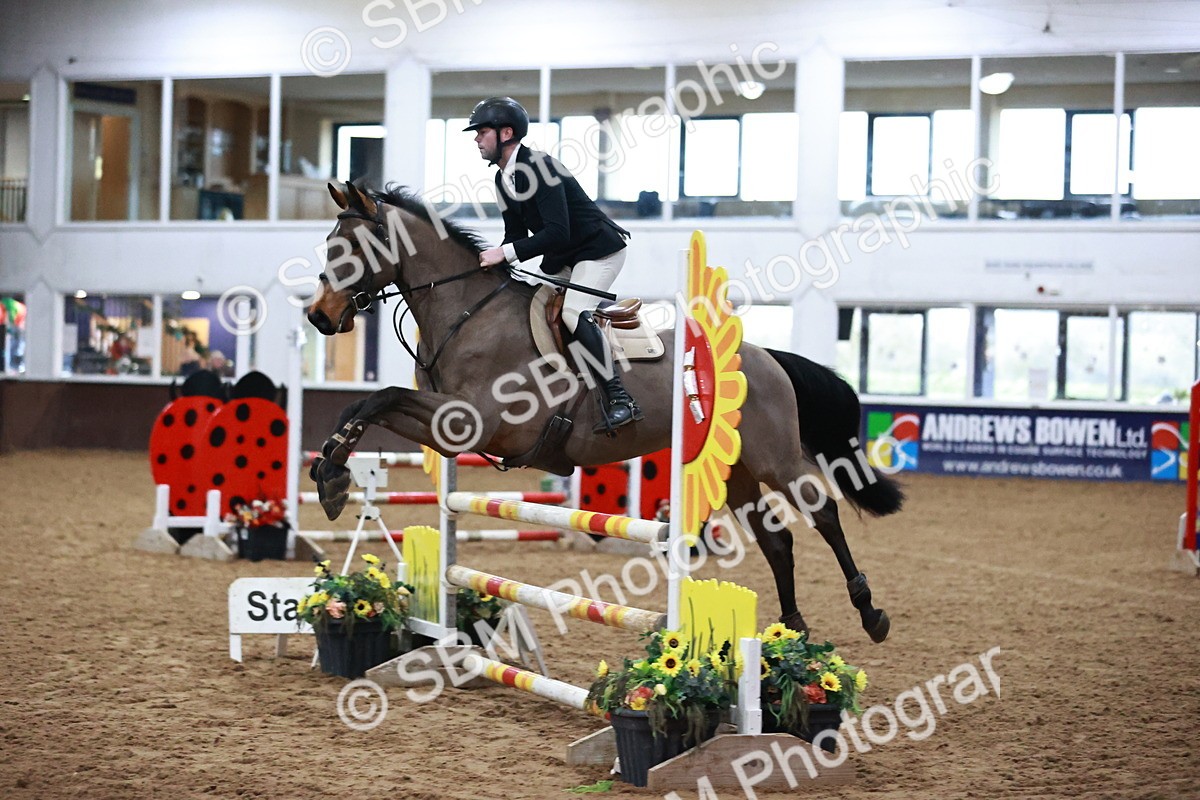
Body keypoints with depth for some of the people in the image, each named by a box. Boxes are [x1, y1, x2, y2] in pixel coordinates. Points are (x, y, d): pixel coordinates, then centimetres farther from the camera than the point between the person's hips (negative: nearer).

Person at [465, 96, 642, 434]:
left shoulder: (538, 166, -23)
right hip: (562, 260, 10)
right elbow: (517, 235, 12)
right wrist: (494, 259, -7)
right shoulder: (503, 180, 6)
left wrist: (507, 253, -31)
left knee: (574, 311, -28)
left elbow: (557, 232, -31)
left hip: (599, 249, -10)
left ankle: (620, 400, -27)